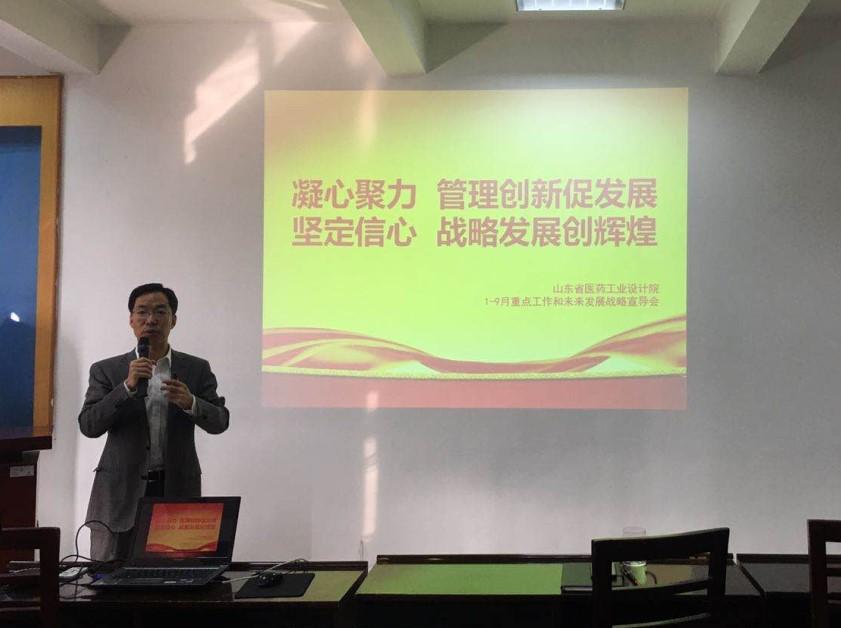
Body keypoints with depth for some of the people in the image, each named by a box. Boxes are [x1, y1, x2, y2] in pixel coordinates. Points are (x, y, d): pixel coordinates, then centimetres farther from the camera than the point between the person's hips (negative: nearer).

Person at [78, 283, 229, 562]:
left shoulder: (197, 369, 8)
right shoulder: (106, 370, 6)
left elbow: (219, 421, 2)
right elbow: (88, 426, -4)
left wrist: (190, 403, -19)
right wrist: (127, 386, -16)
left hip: (177, 489, 0)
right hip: (121, 493, 0)